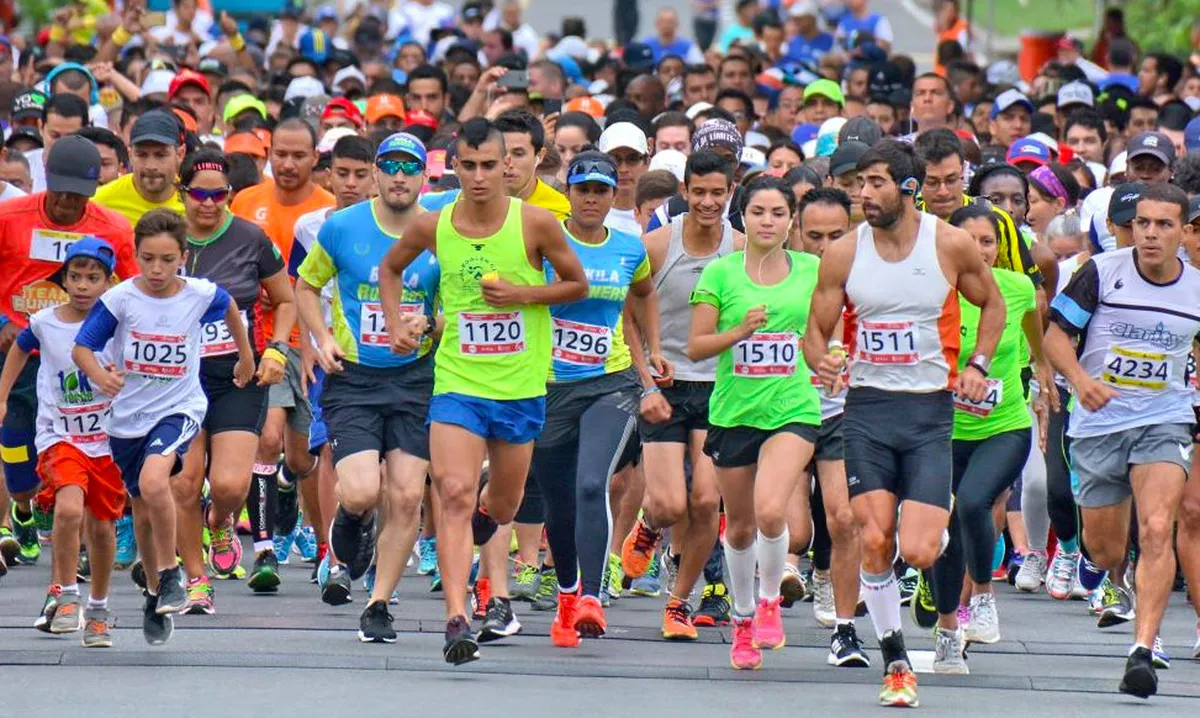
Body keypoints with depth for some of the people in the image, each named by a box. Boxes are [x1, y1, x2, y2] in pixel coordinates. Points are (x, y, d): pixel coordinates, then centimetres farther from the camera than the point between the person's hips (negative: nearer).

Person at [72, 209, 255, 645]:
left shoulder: (201, 295, -9)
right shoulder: (120, 299, -12)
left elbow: (229, 309, 14)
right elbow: (81, 347, -10)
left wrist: (245, 356, 27)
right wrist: (100, 376, -31)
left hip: (179, 408, -2)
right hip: (129, 414, 2)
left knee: (153, 481, -30)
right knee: (143, 511, 15)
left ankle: (170, 573, -12)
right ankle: (155, 593, 36)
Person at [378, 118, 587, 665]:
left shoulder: (535, 224, -8)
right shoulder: (433, 227, -3)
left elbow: (577, 284, 4)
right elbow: (390, 268, 17)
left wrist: (523, 294, -13)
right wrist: (395, 323, 2)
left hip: (521, 387, 1)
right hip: (457, 381, -1)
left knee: (500, 507, 14)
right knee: (454, 495, -17)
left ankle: (481, 516, 53)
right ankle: (456, 620, -22)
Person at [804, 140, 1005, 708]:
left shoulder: (951, 245, -4)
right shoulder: (843, 255, -1)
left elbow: (993, 304, 13)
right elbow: (817, 329, 6)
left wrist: (977, 365, -1)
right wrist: (821, 360, -17)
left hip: (930, 410, -1)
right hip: (868, 406, 2)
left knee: (917, 551, -12)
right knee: (875, 542, -8)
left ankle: (944, 526, 25)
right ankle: (894, 661, 6)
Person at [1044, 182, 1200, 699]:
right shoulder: (1101, 273, -8)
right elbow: (1056, 333, -5)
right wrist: (1080, 379, -22)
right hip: (1099, 424, 0)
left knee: (1156, 530, -22)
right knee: (1101, 545, 12)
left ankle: (1143, 651, -24)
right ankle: (1119, 581, 51)